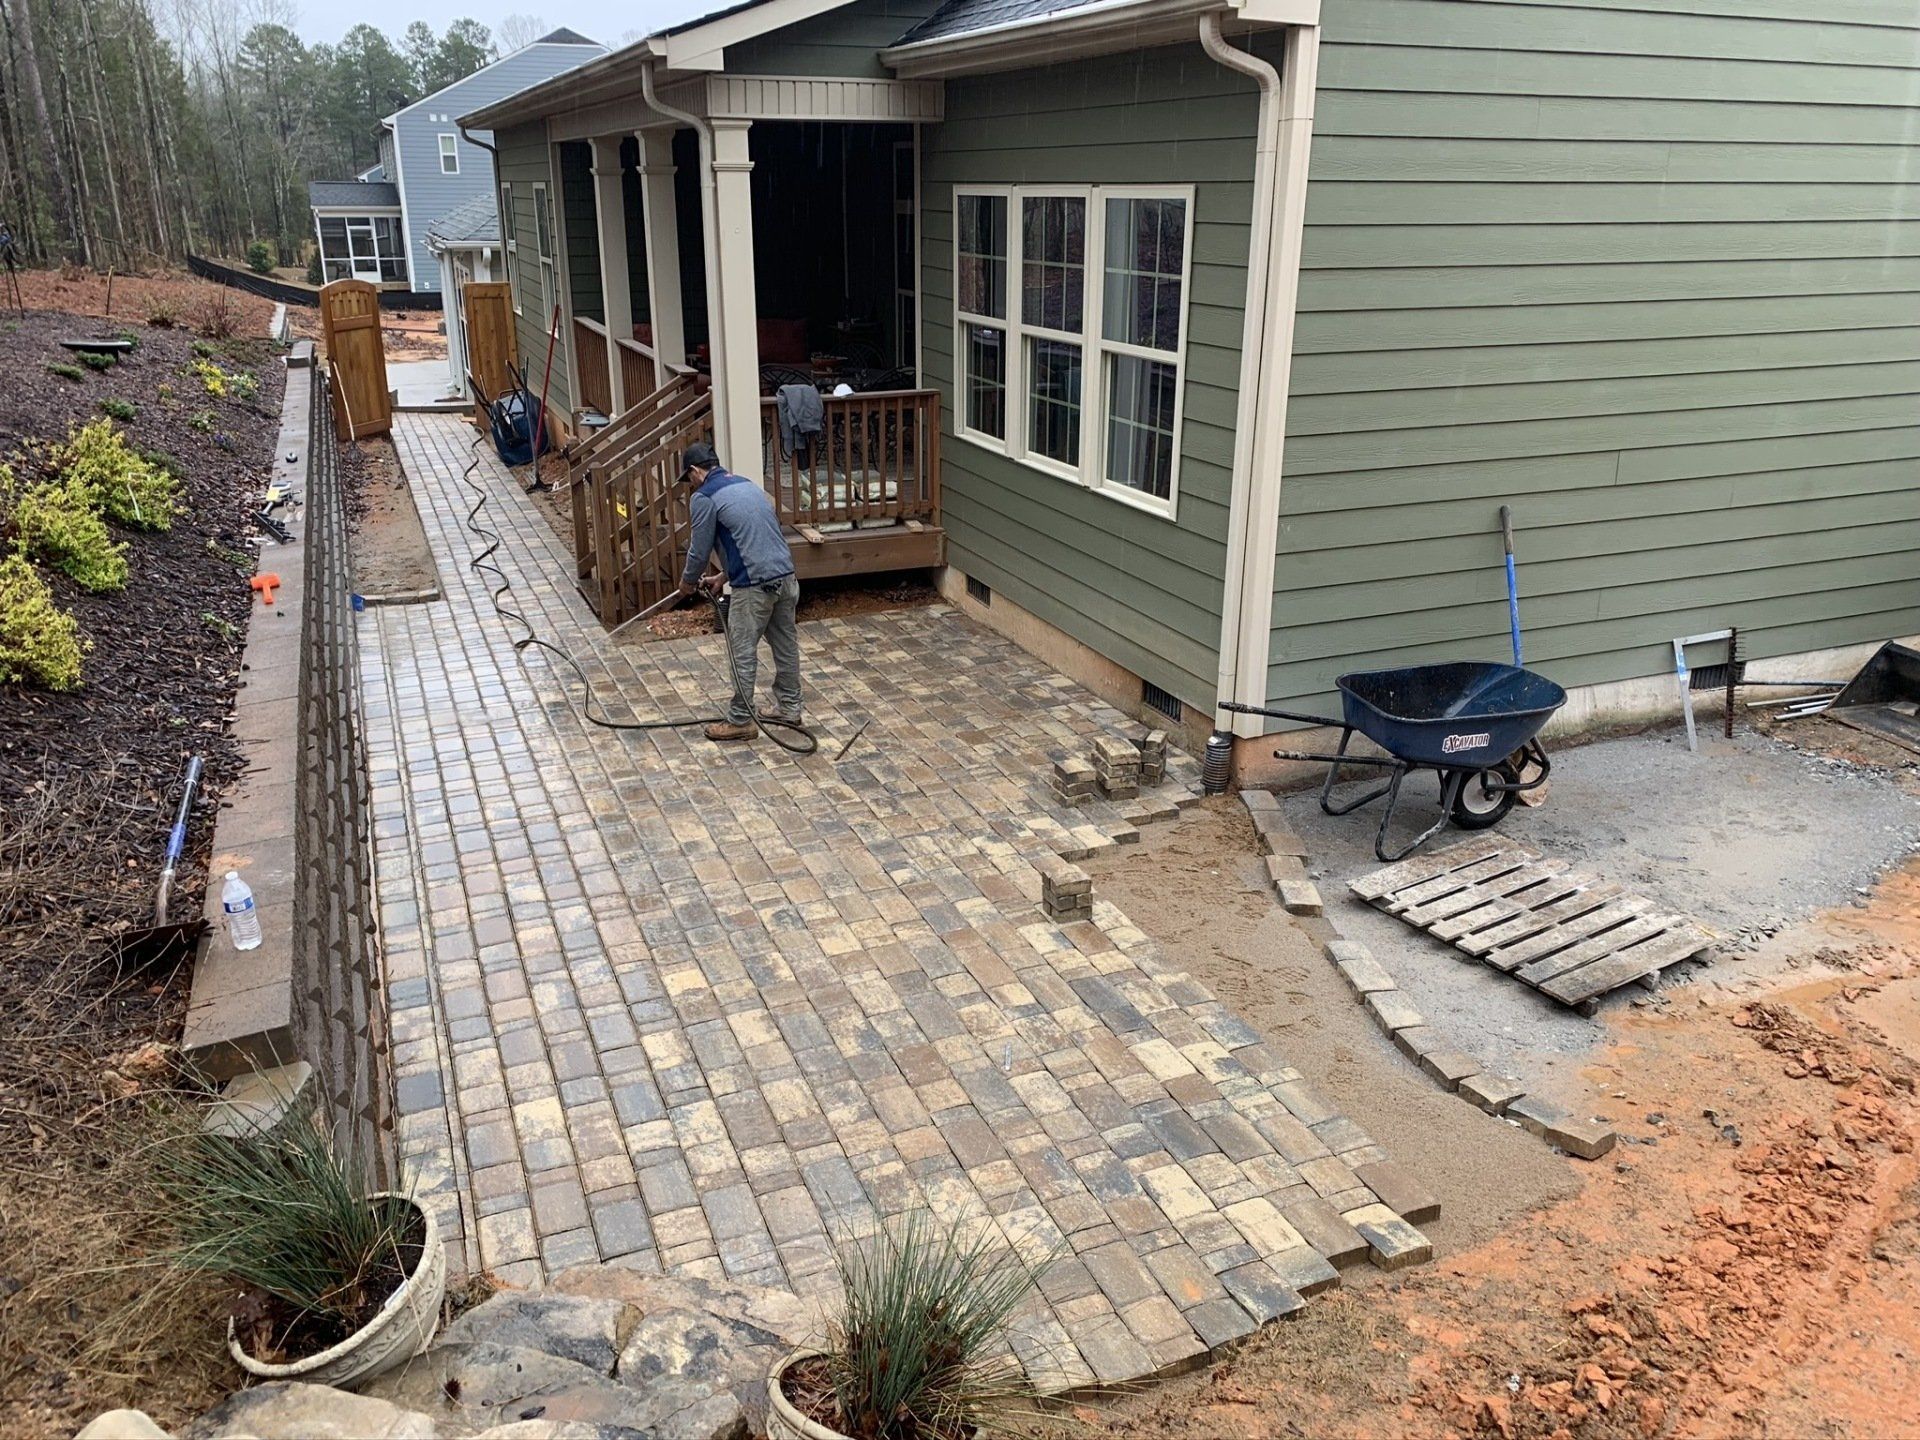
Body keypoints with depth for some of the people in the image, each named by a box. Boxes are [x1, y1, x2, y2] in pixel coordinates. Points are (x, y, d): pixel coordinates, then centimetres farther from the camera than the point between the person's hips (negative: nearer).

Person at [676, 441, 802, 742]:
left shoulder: (704, 497, -5)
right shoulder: (747, 484, 20)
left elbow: (699, 550, -1)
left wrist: (688, 582, 18)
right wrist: (723, 577, 30)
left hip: (755, 585, -8)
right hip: (785, 575, 8)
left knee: (742, 653, 3)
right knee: (786, 644, 17)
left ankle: (740, 721, 10)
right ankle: (789, 708, 29)